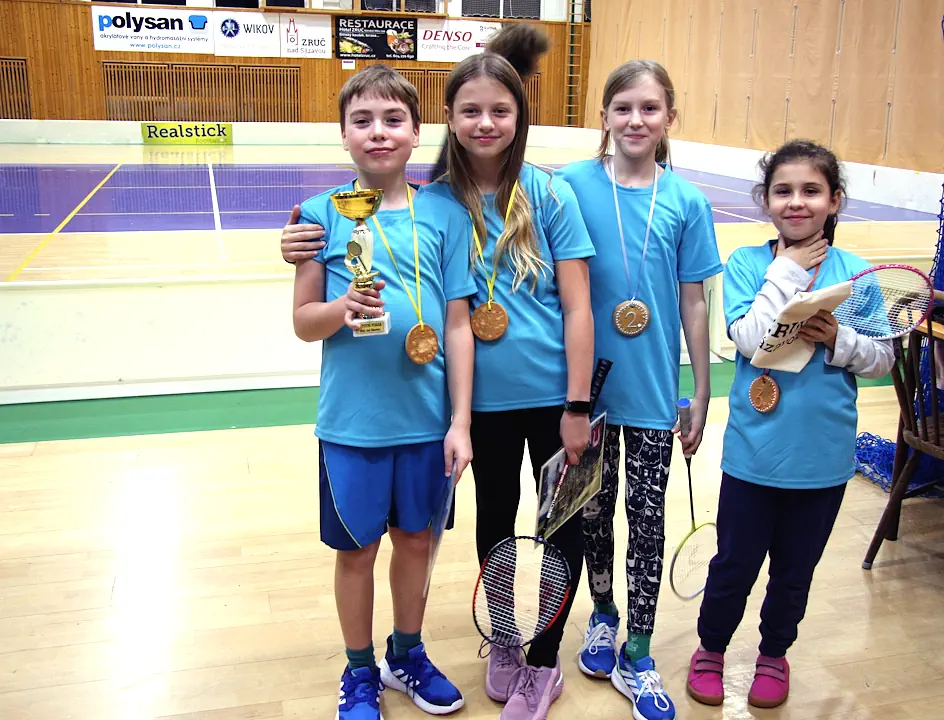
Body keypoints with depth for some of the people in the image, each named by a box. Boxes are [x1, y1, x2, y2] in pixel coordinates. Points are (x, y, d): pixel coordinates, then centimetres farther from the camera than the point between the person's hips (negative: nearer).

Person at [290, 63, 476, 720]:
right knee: (357, 548, 13)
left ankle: (408, 655, 41)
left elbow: (458, 324, -2)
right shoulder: (323, 213, -4)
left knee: (415, 539, 17)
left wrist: (460, 422, -4)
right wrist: (342, 309, -24)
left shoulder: (445, 215, -3)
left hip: (427, 418, 1)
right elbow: (303, 321, -1)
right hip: (352, 420, -1)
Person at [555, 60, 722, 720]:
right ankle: (604, 616, 40)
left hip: (654, 390, 0)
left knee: (648, 519, 8)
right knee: (593, 507, 15)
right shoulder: (573, 184, -6)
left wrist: (702, 393, 2)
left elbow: (693, 303, 1)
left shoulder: (687, 201, -4)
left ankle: (636, 659, 24)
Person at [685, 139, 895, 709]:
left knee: (796, 567, 18)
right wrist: (789, 271, -17)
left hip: (824, 455, 2)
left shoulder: (856, 272, -2)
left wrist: (839, 340, -19)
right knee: (734, 563, 11)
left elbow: (884, 360, 0)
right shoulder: (747, 264, -6)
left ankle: (775, 653, 42)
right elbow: (751, 340, -21)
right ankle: (712, 648, 36)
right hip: (754, 450, -2)